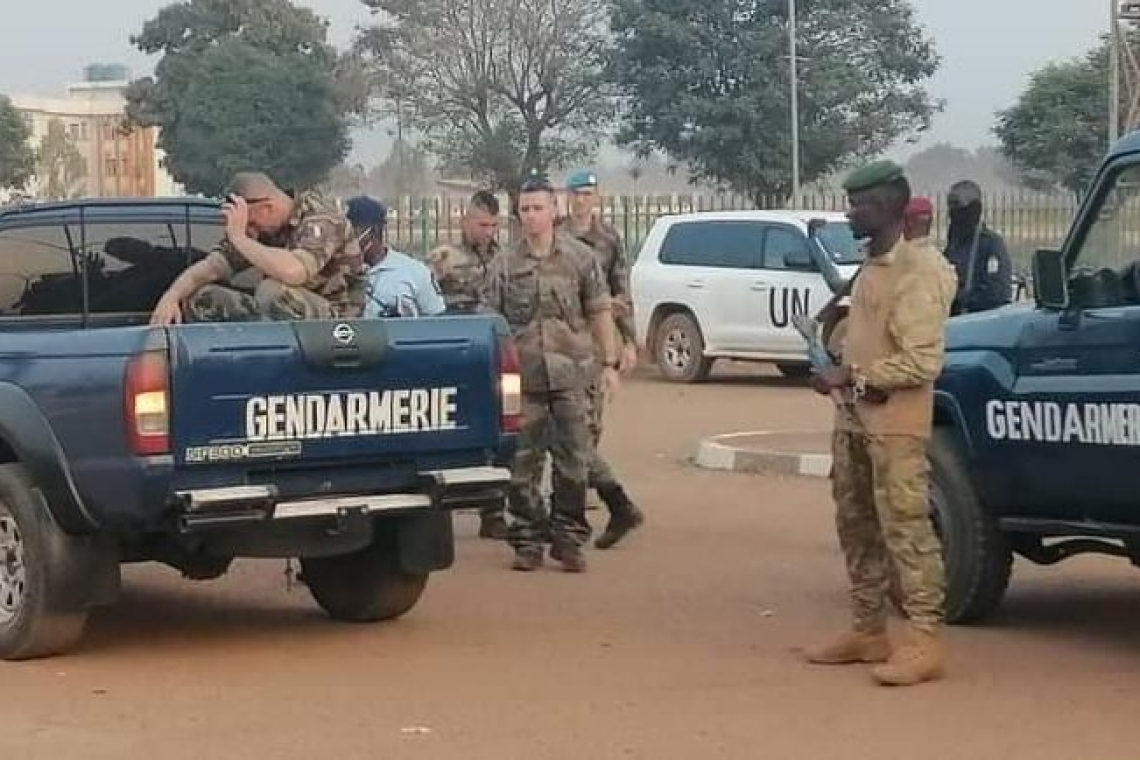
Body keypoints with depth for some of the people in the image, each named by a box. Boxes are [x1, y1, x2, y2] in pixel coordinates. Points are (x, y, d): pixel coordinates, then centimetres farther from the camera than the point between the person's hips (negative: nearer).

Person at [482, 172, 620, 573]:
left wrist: (610, 363, 4)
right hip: (523, 377, 0)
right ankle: (527, 541, 11)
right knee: (522, 463, 2)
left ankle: (568, 539, 10)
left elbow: (599, 313, 7)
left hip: (569, 374, 0)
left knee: (572, 460, 1)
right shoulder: (504, 264, 4)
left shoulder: (580, 257, 4)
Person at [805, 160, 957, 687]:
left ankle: (924, 642, -8)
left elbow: (922, 362, -20)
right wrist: (843, 376, 7)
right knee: (857, 526, 13)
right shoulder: (873, 266, 14)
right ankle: (868, 631, 21)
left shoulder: (917, 271, -15)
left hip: (895, 420, -10)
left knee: (905, 529, -10)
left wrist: (853, 376, -17)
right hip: (855, 415, 10)